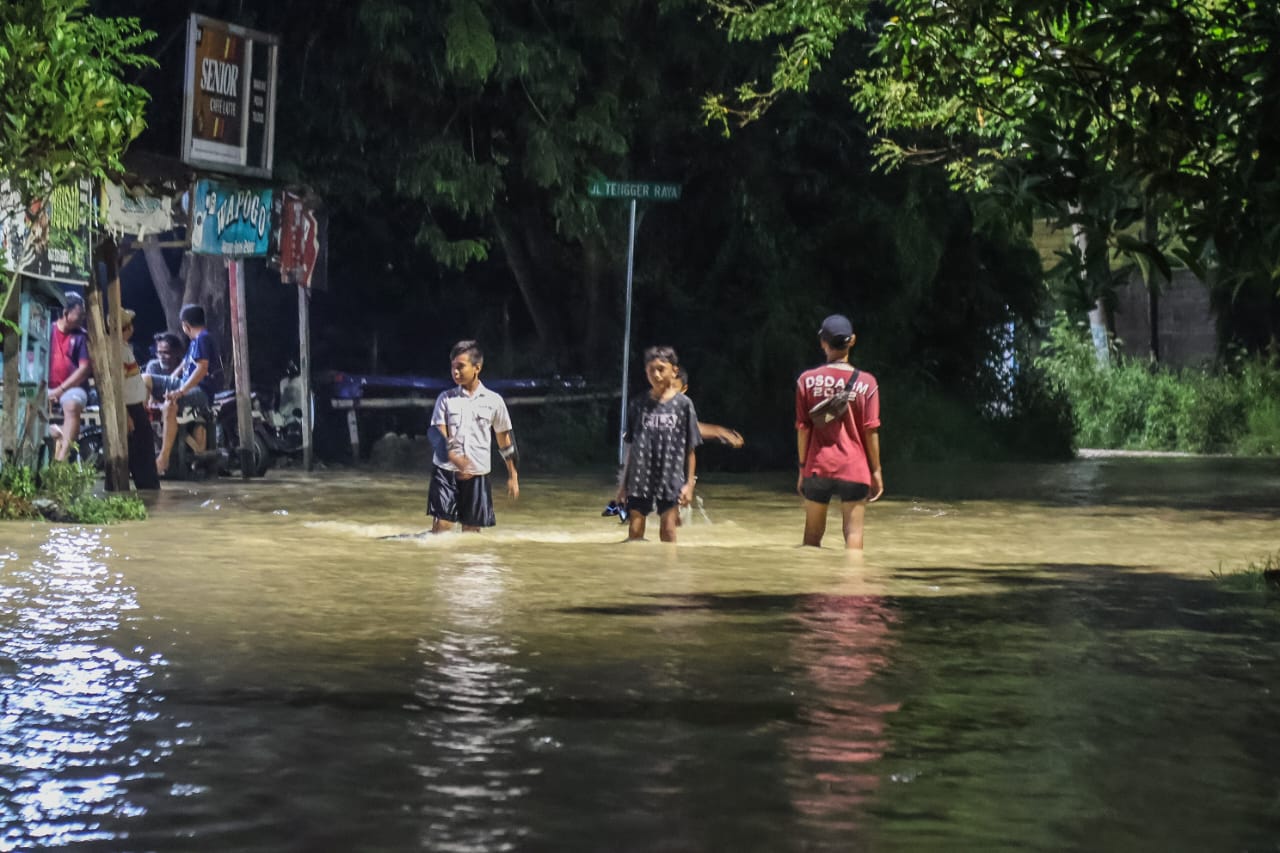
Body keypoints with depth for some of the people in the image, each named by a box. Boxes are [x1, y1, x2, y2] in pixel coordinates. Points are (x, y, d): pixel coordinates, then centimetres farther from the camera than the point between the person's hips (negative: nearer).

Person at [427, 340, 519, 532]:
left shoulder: (493, 401, 5)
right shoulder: (445, 399, 4)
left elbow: (504, 439, 13)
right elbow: (437, 434, -5)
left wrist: (512, 475, 13)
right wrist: (454, 458, -25)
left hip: (477, 474, 1)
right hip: (446, 472, -1)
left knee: (472, 530, 3)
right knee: (441, 527, -10)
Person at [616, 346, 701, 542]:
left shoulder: (683, 404, -2)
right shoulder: (639, 405, 4)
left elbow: (690, 449, 0)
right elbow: (631, 447, 9)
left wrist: (689, 483, -4)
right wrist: (623, 482, 7)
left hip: (670, 479, -2)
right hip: (640, 477, 2)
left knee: (667, 530, 1)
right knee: (634, 530, 0)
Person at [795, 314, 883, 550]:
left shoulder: (807, 380, -1)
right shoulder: (866, 382, -3)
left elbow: (803, 428, 0)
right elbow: (871, 430, -4)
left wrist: (802, 468, 7)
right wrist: (876, 470, 4)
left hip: (817, 468, 1)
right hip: (854, 469, -1)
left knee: (813, 533, 11)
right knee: (853, 531, 0)